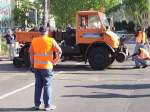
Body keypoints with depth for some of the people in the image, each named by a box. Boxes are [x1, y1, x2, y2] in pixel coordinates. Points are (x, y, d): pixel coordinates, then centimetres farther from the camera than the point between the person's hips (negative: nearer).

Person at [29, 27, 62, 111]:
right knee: (47, 86, 3)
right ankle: (48, 105, 6)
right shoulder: (51, 40, -7)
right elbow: (59, 51, -12)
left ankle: (37, 104, 17)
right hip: (47, 66, -3)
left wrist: (33, 63, 16)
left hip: (37, 67, 4)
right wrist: (56, 61, 0)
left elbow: (31, 53, 7)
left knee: (38, 85, 13)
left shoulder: (34, 41, 3)